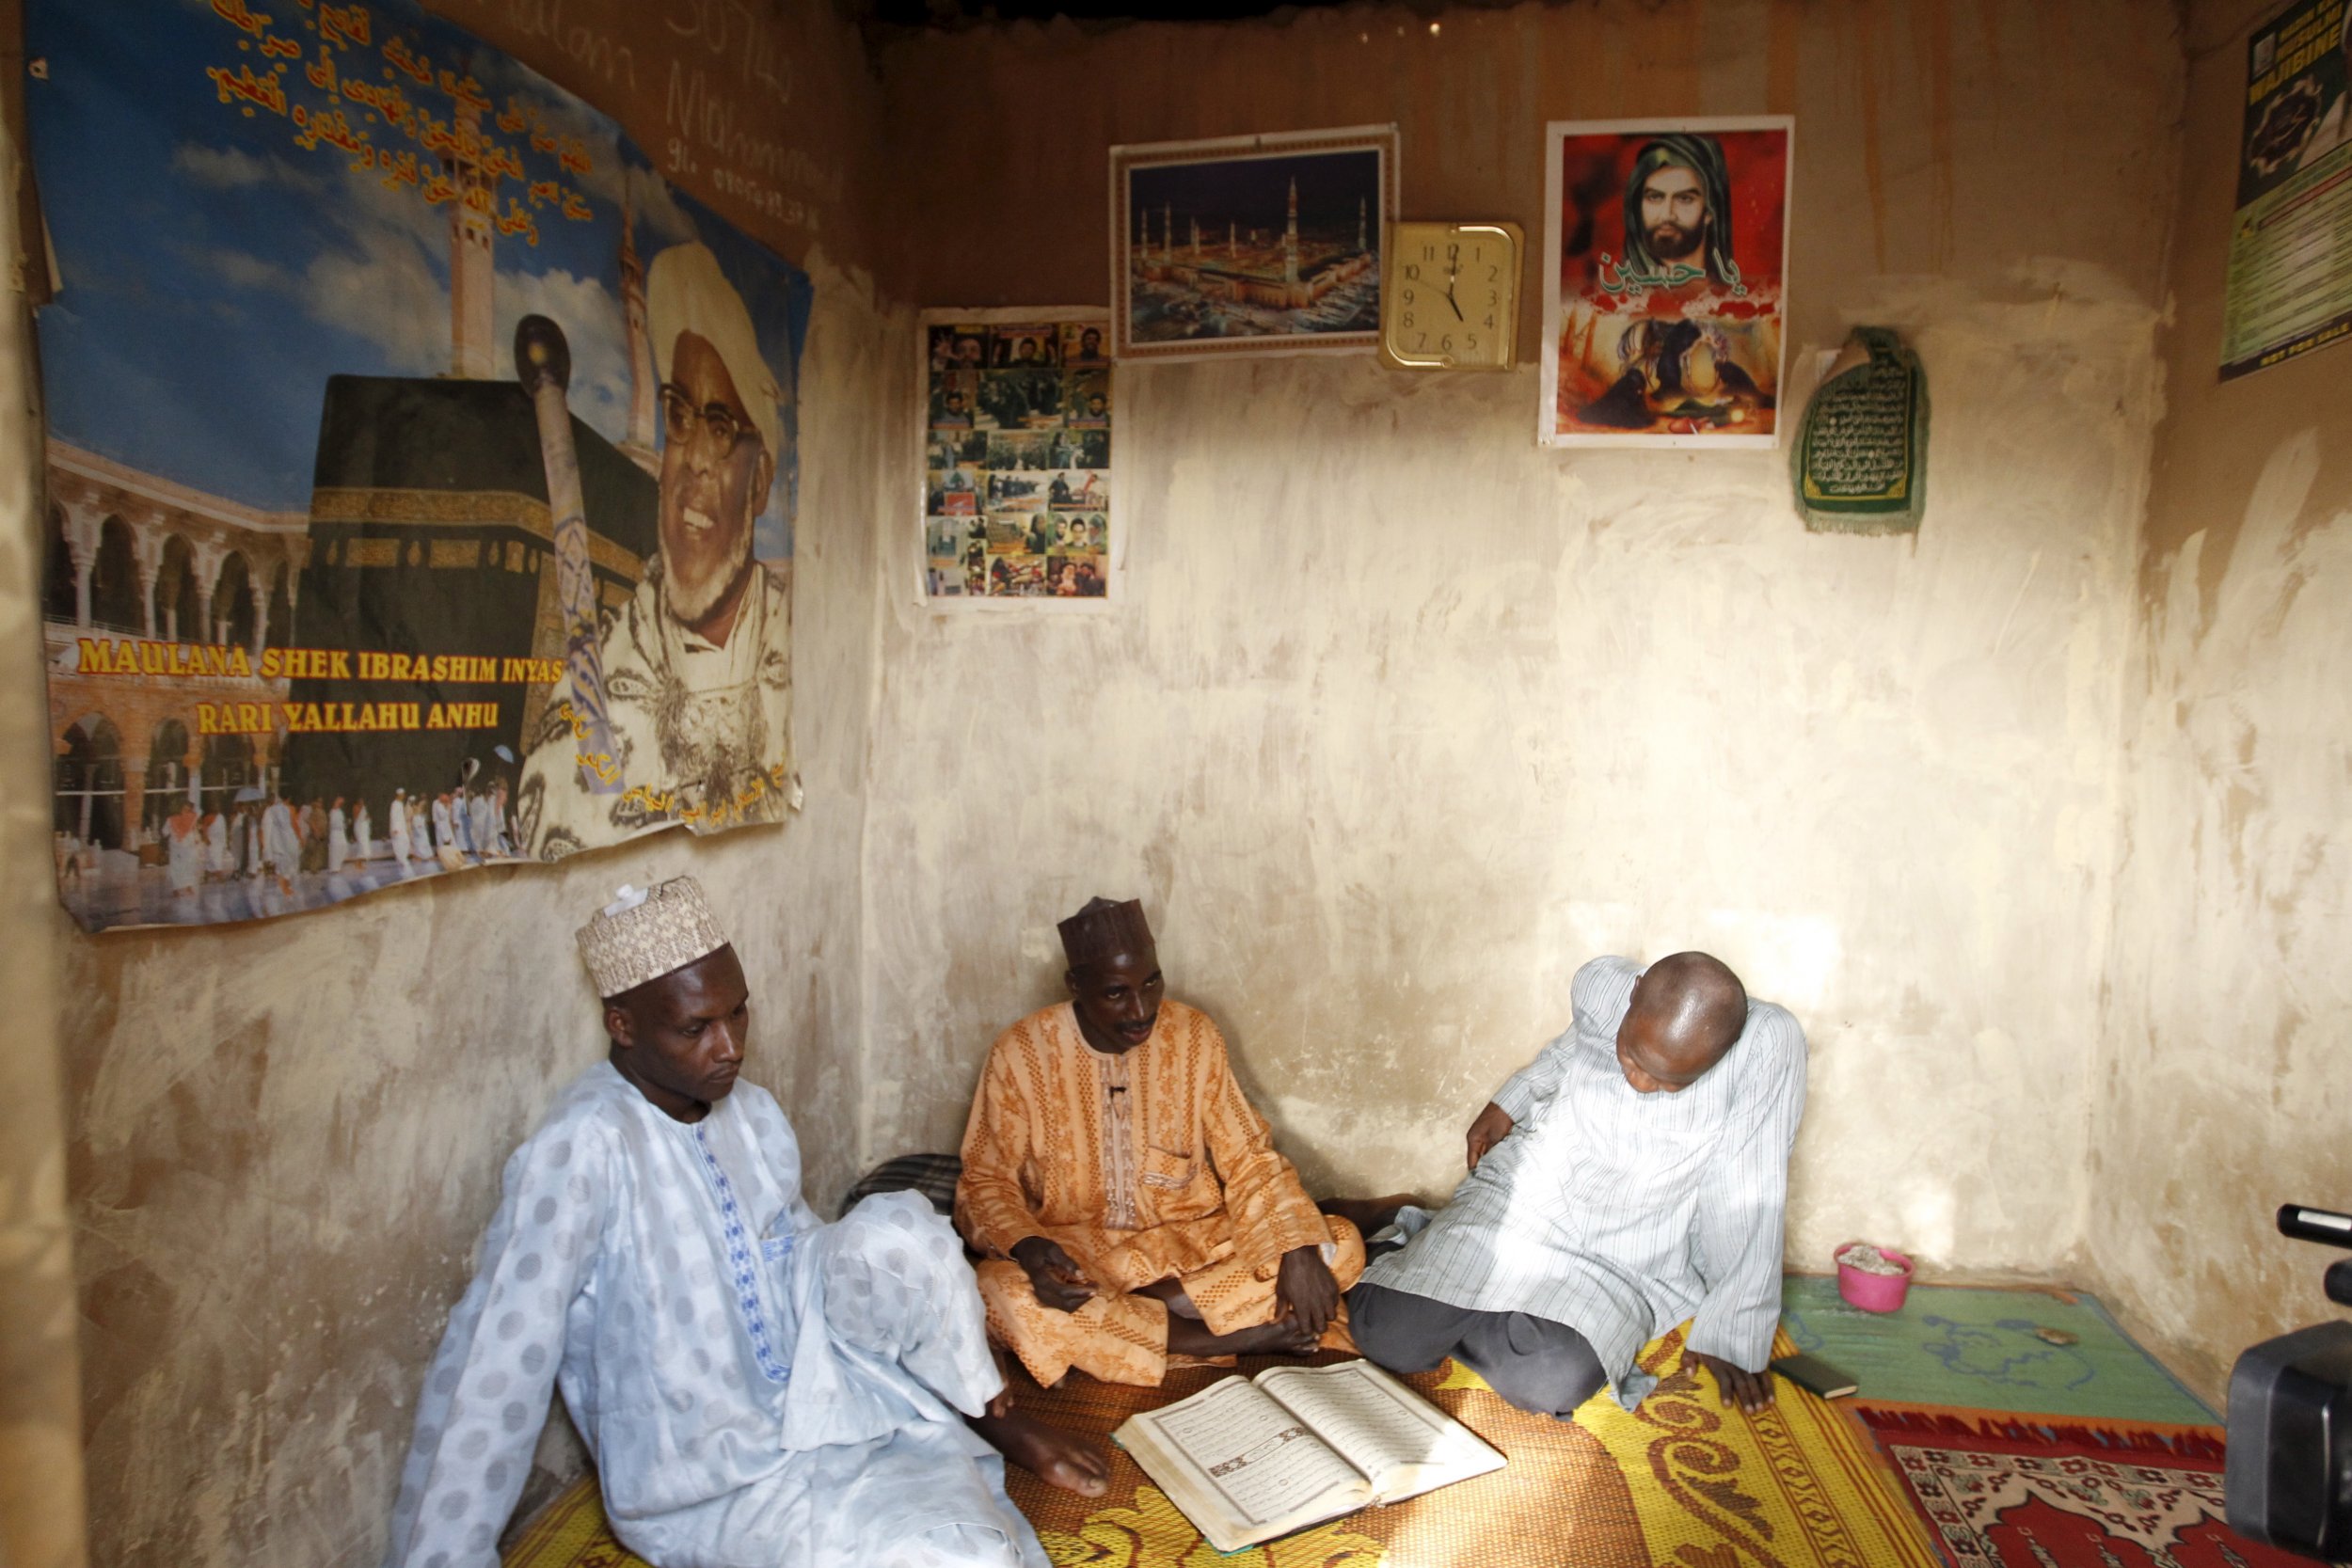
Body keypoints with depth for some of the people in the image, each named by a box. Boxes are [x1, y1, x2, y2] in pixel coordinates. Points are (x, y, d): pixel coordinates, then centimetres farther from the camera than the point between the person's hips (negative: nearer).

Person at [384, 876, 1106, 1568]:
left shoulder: (752, 1114, -1)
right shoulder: (582, 1147, -23)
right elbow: (492, 1373, -24)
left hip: (803, 1387, 6)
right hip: (706, 1488, -5)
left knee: (896, 1229, -22)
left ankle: (992, 1416, 0)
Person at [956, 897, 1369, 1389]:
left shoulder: (1194, 1035, -5)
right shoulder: (1021, 1053, -11)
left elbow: (1248, 1159, -2)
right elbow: (986, 1182, -5)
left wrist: (1299, 1251, -20)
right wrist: (1027, 1246, -27)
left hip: (1194, 1241, 2)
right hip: (1078, 1254, -1)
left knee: (1341, 1246, -18)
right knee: (1001, 1295, -36)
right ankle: (1242, 1335, -26)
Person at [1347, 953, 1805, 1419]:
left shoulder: (1767, 1043, -24)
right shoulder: (1602, 986, -12)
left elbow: (1747, 1204, -17)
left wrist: (1731, 1333, -12)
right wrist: (1505, 1106, 16)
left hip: (1624, 1268, -2)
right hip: (1518, 1200, 2)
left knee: (1548, 1383, -31)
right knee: (1387, 1340, -12)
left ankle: (1443, 1314, 0)